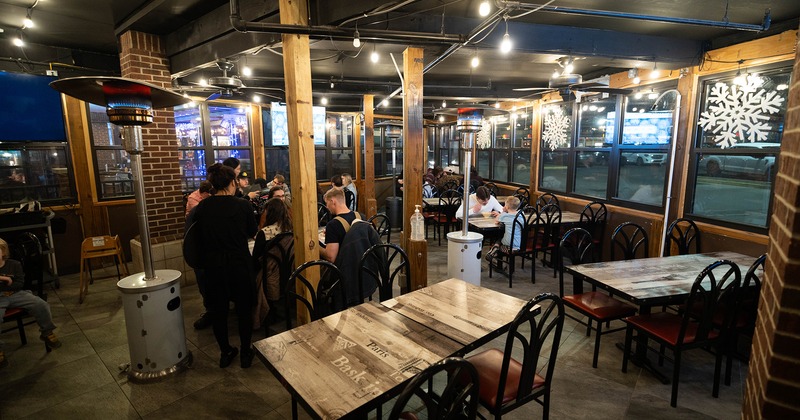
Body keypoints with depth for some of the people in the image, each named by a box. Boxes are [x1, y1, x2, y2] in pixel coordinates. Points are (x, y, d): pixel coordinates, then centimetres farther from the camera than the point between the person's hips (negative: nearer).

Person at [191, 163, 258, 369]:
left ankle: (225, 352, 31)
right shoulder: (242, 205, -14)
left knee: (218, 309, 17)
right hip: (240, 265, -2)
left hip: (213, 266, 3)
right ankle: (245, 353, 25)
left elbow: (201, 235, 8)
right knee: (244, 309, 13)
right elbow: (252, 231, 1)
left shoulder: (201, 208, -6)